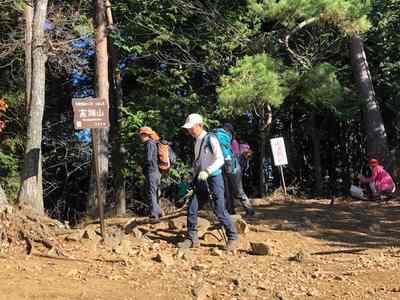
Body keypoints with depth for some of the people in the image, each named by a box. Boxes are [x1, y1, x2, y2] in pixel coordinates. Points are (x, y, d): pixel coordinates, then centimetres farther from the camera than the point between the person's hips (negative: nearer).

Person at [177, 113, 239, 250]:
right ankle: (192, 239, 13)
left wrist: (207, 171, -31)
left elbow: (220, 160, -19)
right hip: (200, 181, 7)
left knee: (220, 210, -5)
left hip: (213, 178, -7)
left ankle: (233, 238, 9)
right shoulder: (197, 142, 12)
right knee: (192, 209, 3)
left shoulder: (211, 139, -11)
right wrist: (194, 178, 16)